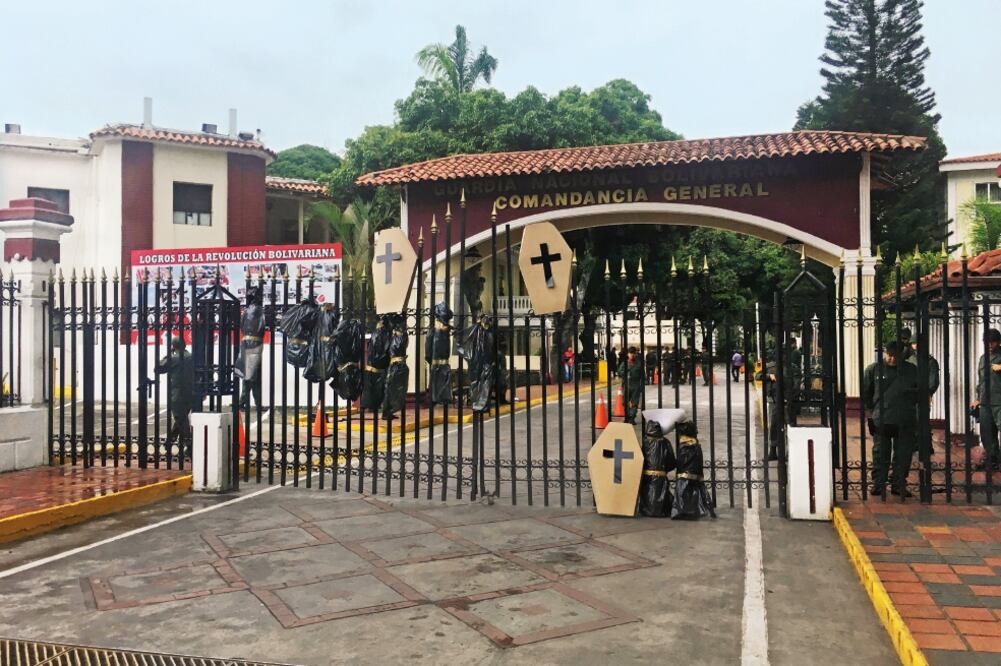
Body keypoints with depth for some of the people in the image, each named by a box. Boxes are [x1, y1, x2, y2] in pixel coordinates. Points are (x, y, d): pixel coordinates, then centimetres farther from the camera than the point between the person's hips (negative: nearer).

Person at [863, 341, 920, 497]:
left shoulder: (911, 370, 8)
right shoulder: (873, 369, 3)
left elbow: (919, 391, 18)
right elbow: (865, 391, 11)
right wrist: (871, 409, 9)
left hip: (905, 421, 2)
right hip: (881, 420, -2)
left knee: (903, 455, 5)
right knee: (880, 454, 3)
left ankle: (898, 485, 15)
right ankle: (878, 485, 11)